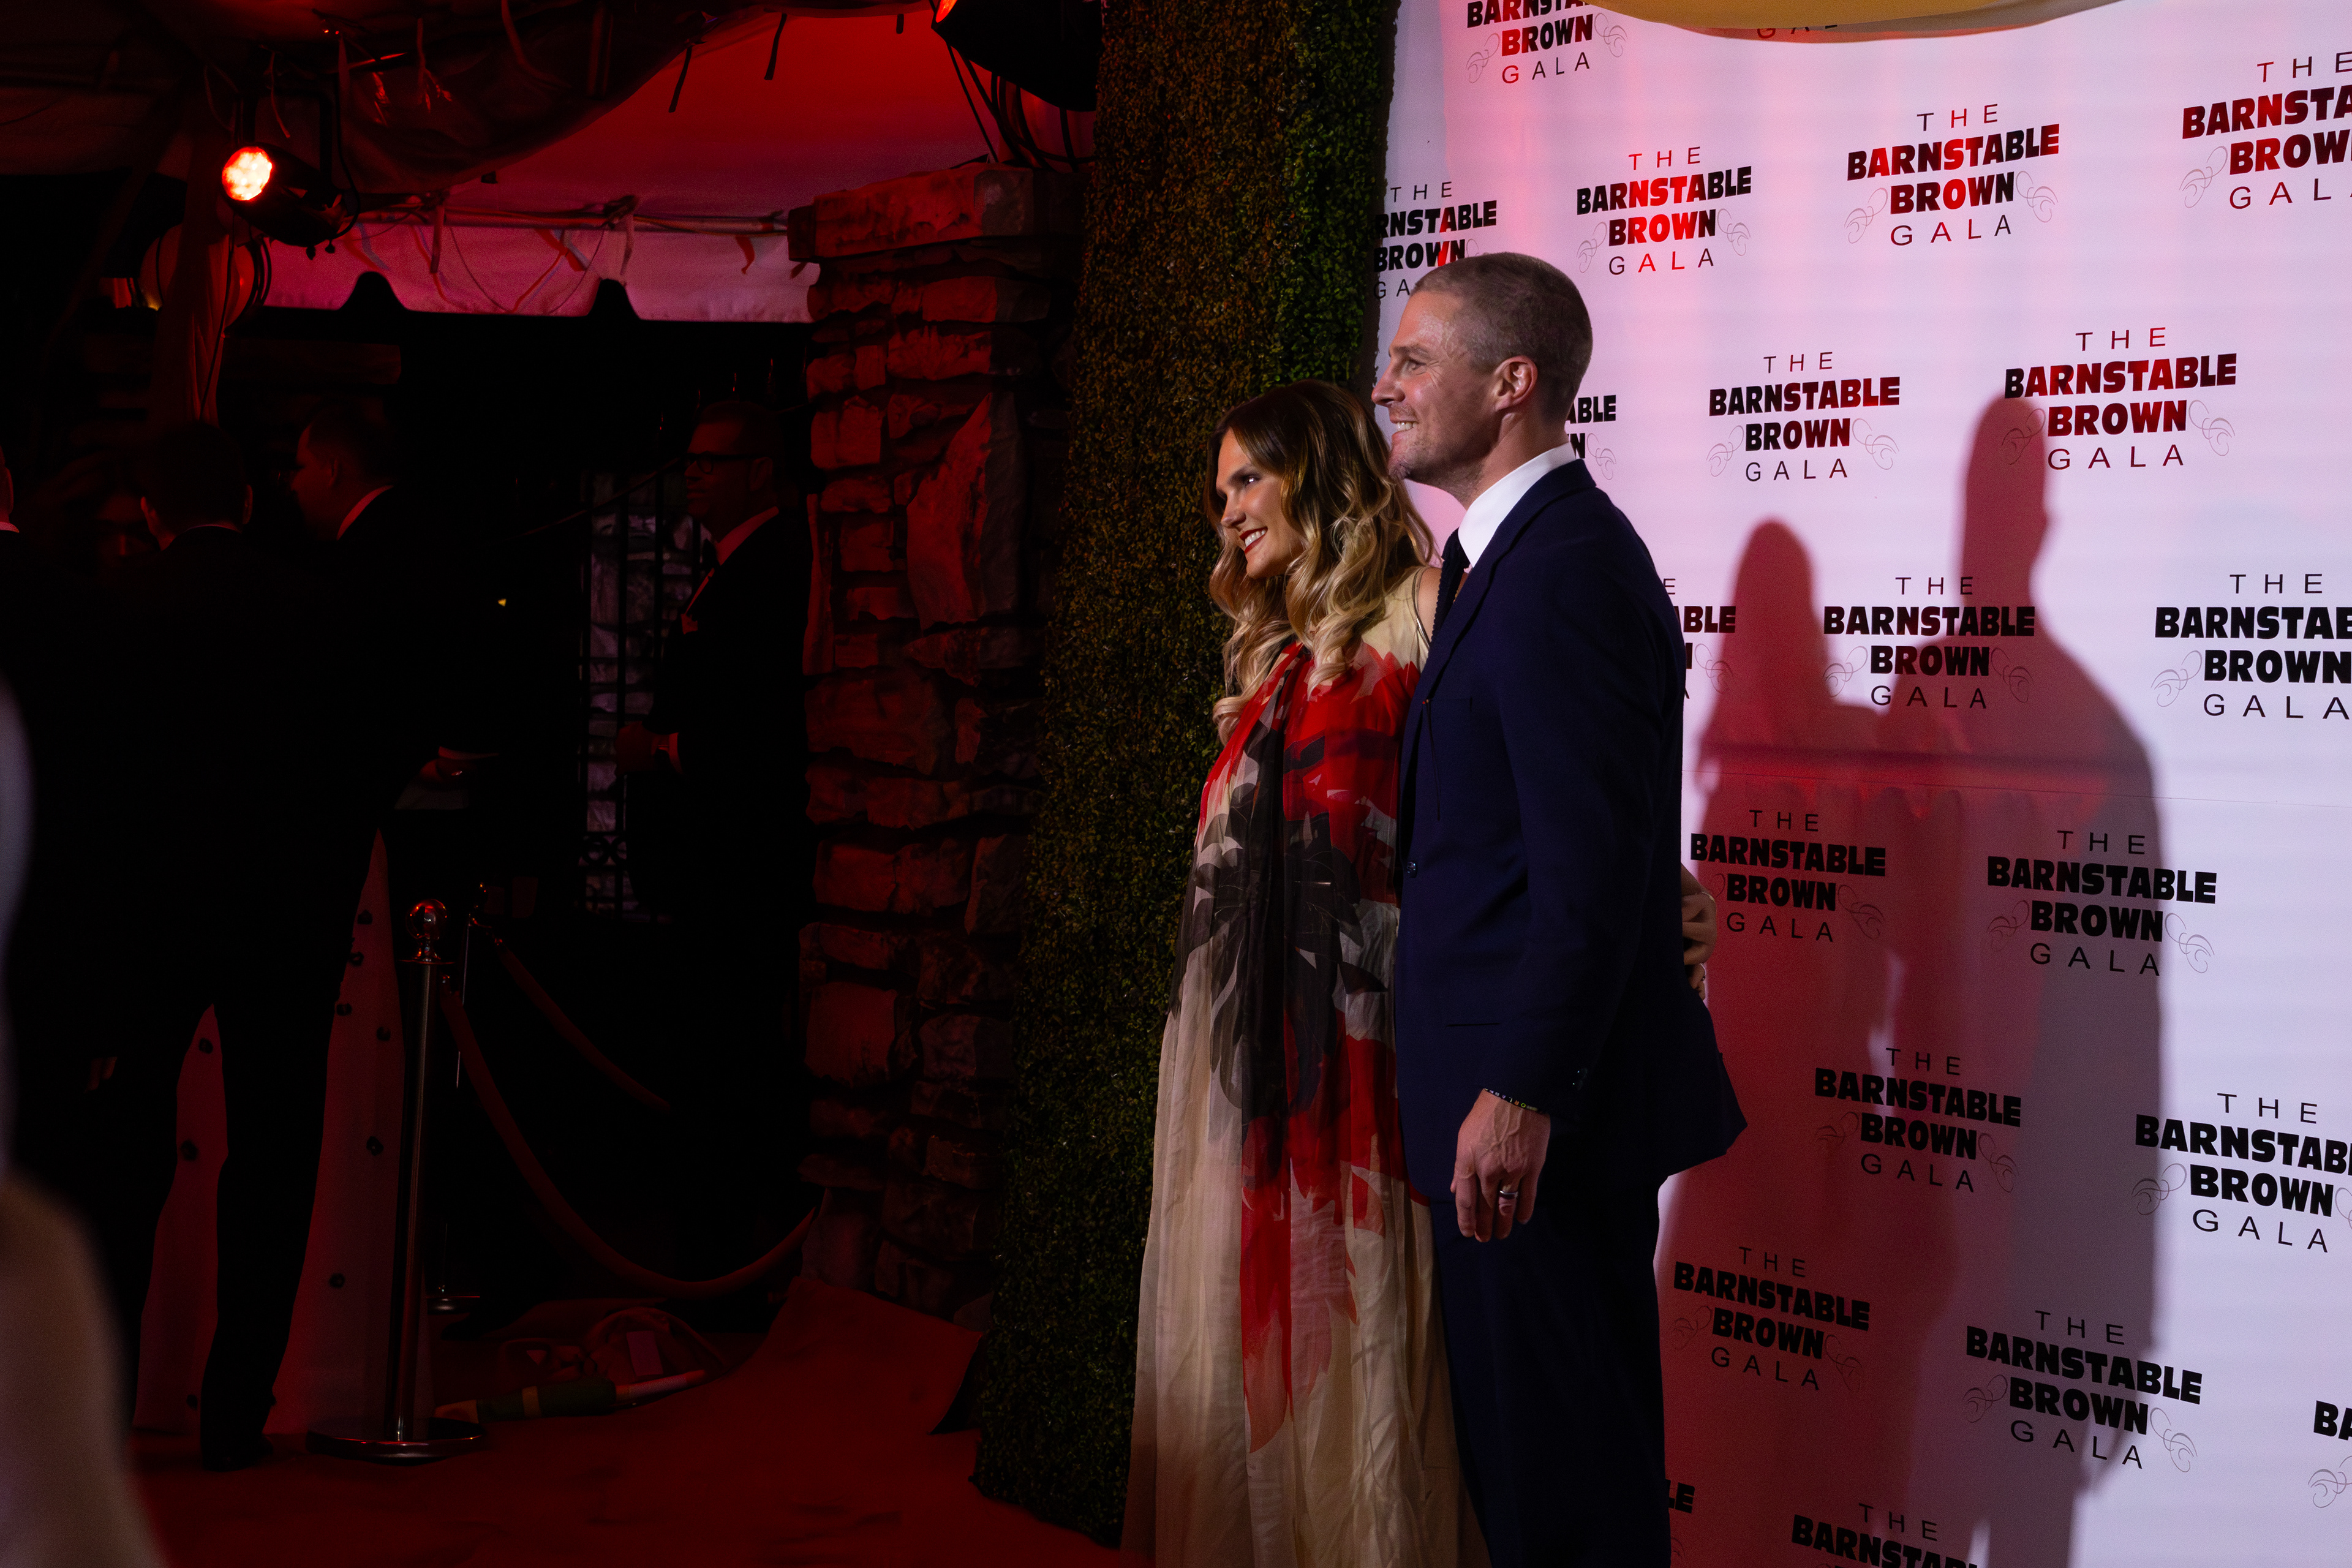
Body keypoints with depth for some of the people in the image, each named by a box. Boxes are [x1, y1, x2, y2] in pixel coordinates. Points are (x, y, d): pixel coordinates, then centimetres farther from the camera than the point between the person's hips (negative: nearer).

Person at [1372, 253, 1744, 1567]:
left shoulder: (1564, 569, -18)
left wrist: (1519, 1094, -24)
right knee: (1532, 1430, 18)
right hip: (1519, 1080, 10)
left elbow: (1592, 865, -24)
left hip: (1540, 1110, -10)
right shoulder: (1509, 554, 15)